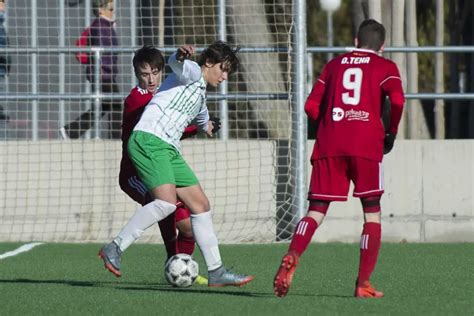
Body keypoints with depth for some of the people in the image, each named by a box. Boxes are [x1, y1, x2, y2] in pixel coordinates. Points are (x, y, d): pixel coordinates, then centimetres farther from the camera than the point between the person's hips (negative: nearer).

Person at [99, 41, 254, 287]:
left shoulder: (200, 94, 30)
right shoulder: (193, 73, 1)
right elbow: (176, 64, -24)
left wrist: (205, 125, 75)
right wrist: (181, 56, -47)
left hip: (168, 148, 10)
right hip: (148, 140, -10)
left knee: (201, 204, 6)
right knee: (167, 202, -26)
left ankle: (215, 272, 10)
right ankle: (114, 249, -18)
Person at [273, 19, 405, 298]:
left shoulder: (334, 65, 20)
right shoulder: (385, 67, 11)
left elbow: (312, 106, 14)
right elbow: (397, 100, -8)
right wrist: (391, 135, 5)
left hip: (329, 144, 3)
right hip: (367, 145, -3)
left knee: (316, 212, 2)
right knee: (372, 214, 9)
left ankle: (292, 258, -27)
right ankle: (364, 283, 0)